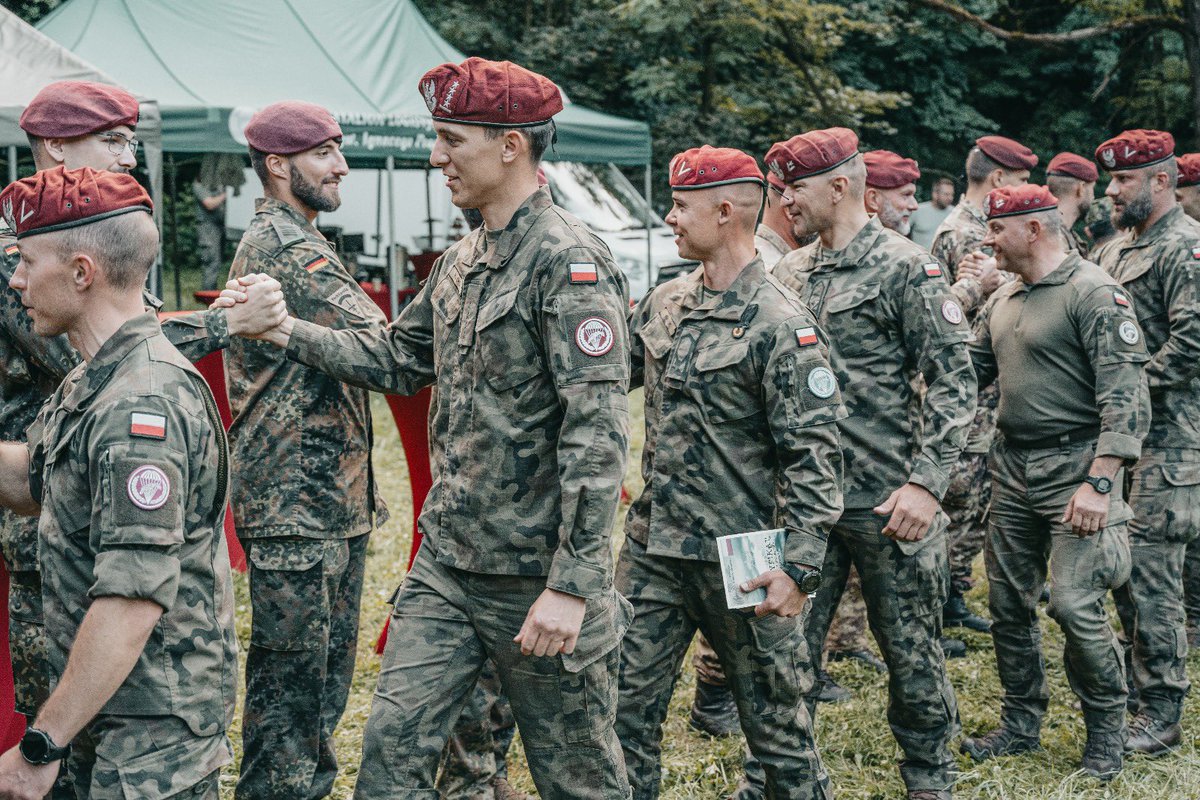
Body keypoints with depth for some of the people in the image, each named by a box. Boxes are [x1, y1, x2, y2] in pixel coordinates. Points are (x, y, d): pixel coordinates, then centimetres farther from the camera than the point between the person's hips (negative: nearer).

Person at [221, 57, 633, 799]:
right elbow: (397, 359, 22)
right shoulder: (460, 262, 11)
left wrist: (573, 585, -25)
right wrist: (287, 330, 10)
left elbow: (598, 434, -22)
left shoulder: (571, 261, -17)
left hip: (536, 576, -8)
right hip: (446, 566, 8)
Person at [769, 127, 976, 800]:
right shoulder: (789, 273, 10)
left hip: (888, 504, -5)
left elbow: (955, 384, -11)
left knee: (911, 649, 8)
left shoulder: (907, 269, -8)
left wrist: (926, 483, -20)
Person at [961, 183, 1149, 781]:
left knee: (1074, 602, -10)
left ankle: (1107, 730, 11)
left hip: (1074, 466, -8)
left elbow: (1126, 397, -18)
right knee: (1008, 602, 11)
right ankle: (1020, 724, 26)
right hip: (1012, 466, 8)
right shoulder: (1004, 300, 12)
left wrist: (1099, 483, -24)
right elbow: (971, 369, 22)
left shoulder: (1094, 293, -12)